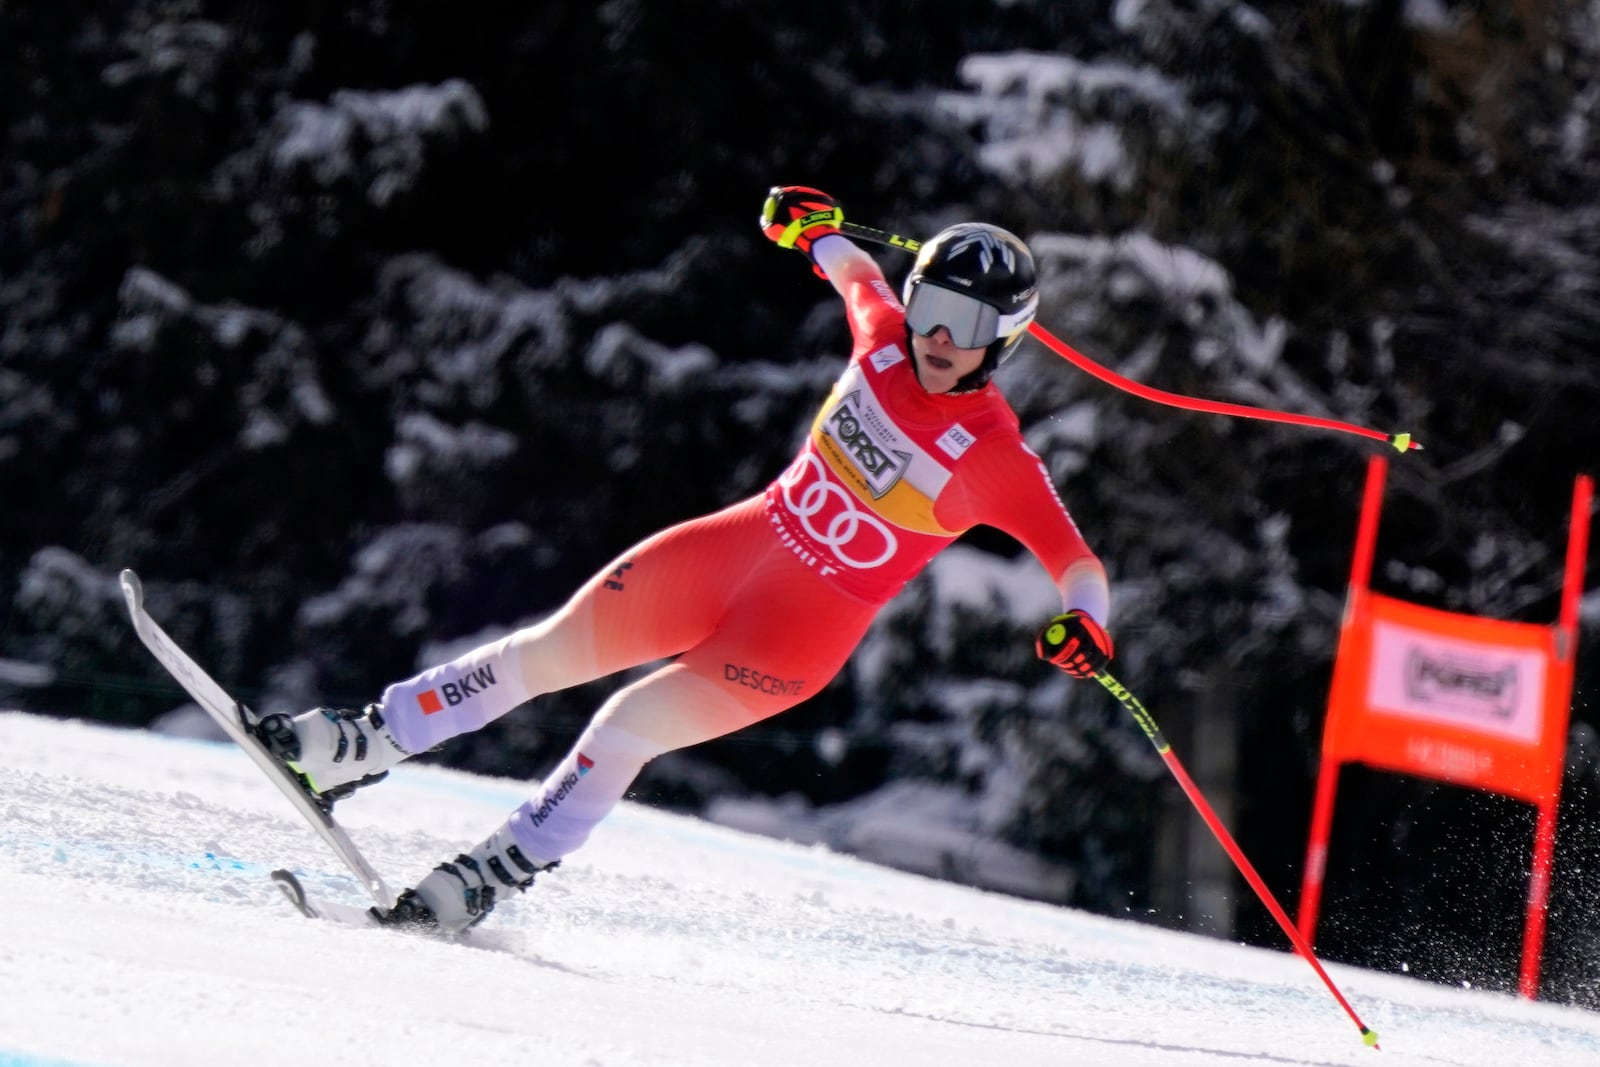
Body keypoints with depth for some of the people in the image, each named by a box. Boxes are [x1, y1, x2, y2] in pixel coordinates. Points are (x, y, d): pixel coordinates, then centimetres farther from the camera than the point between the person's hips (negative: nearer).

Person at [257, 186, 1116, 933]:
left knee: (623, 729, -16)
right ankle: (359, 747, 14)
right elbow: (857, 272, 17)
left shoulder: (998, 459, -20)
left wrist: (1082, 624, -40)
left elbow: (1078, 565, -21)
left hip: (806, 627, -5)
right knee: (550, 651, 3)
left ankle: (491, 878, -1)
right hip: (741, 545, 5)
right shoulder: (886, 338, -6)